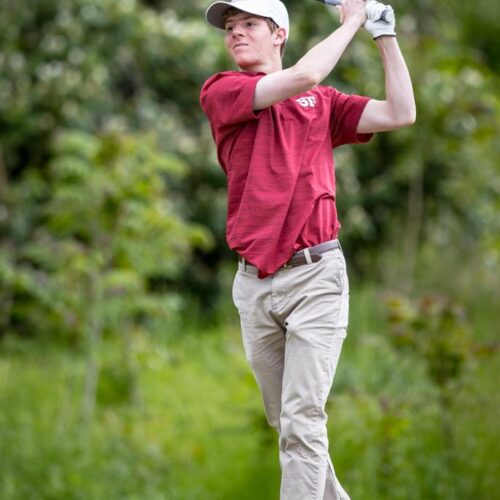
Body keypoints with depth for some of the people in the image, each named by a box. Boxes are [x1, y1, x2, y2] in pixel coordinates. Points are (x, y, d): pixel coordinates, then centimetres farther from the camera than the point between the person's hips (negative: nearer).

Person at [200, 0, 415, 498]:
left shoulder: (322, 102, 12)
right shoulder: (220, 93, 3)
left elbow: (400, 114, 2)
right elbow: (302, 77, -11)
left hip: (316, 274, -1)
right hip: (254, 283, 1)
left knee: (302, 419, -11)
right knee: (283, 420, 9)